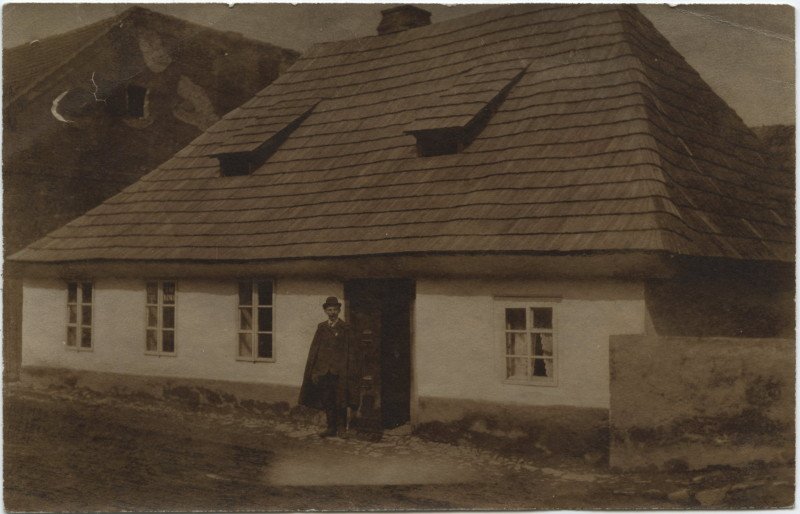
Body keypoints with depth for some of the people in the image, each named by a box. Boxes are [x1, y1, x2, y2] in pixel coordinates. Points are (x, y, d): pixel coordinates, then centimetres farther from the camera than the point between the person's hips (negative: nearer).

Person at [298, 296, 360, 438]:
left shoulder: (345, 328, 2)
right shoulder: (321, 327, 10)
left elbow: (351, 351, -1)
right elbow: (314, 349, 8)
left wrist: (350, 372, -8)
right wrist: (314, 371, 1)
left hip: (340, 371, -3)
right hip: (324, 370, 3)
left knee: (340, 401, -1)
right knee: (327, 401, 5)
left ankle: (341, 428, 9)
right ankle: (331, 427, 14)